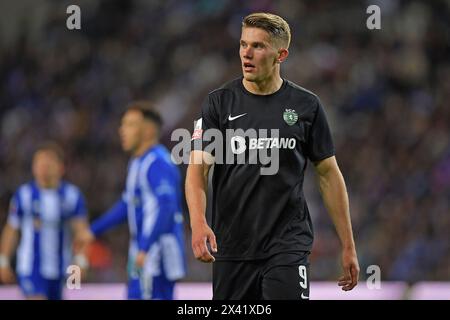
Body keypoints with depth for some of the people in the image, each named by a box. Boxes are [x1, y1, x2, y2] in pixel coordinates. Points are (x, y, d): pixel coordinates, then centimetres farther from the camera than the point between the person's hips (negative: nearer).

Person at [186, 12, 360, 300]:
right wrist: (198, 222, -27)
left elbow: (329, 174, 8)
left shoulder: (306, 105, 2)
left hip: (288, 245, -1)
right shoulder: (220, 103, 1)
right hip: (232, 249, 1)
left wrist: (348, 246, 7)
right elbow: (198, 168, -7)